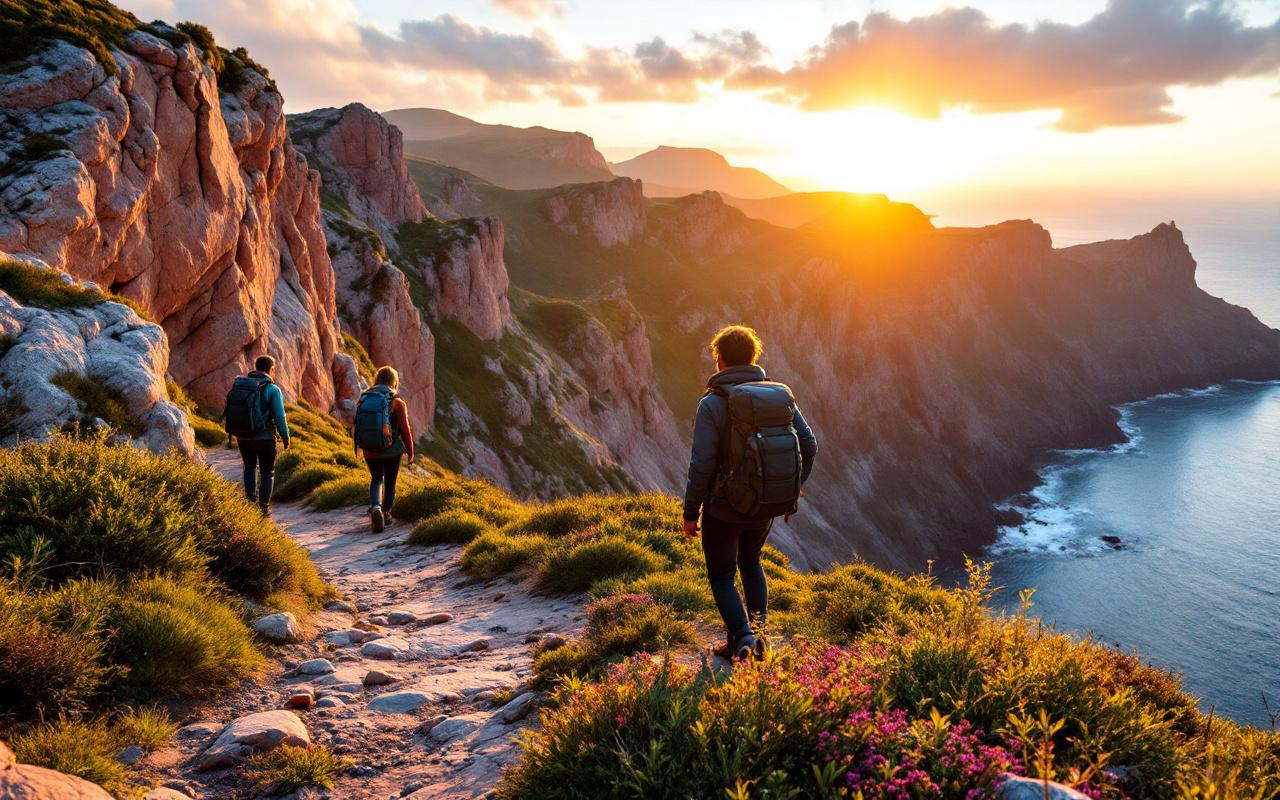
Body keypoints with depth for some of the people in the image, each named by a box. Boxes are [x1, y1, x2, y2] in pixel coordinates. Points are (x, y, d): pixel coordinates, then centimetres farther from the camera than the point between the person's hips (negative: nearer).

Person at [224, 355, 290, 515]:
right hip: (264, 438, -4)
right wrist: (285, 437, -1)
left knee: (250, 466, 28)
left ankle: (251, 500, 21)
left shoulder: (238, 384, 0)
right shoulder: (272, 389, -15)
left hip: (242, 437, 4)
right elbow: (280, 417, -16)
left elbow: (229, 410, 6)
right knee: (267, 473, 15)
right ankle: (264, 507, 13)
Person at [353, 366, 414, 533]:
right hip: (392, 451, -3)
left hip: (369, 452, 3)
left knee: (376, 479, 23)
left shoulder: (362, 401, 0)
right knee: (390, 482, 19)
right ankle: (385, 516, 28)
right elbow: (405, 430, -14)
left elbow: (356, 429, 5)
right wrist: (410, 452, 0)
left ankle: (375, 508, 0)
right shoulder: (398, 403, -11)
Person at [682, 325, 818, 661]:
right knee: (750, 562, 29)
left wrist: (690, 513, -8)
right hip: (768, 506, 5)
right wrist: (791, 492, 14)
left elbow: (701, 465, -18)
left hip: (726, 507, -5)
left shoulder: (713, 402, -15)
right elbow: (809, 447, 2)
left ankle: (742, 637, -2)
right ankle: (758, 624, 19)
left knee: (721, 575, 14)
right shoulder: (782, 395, 0)